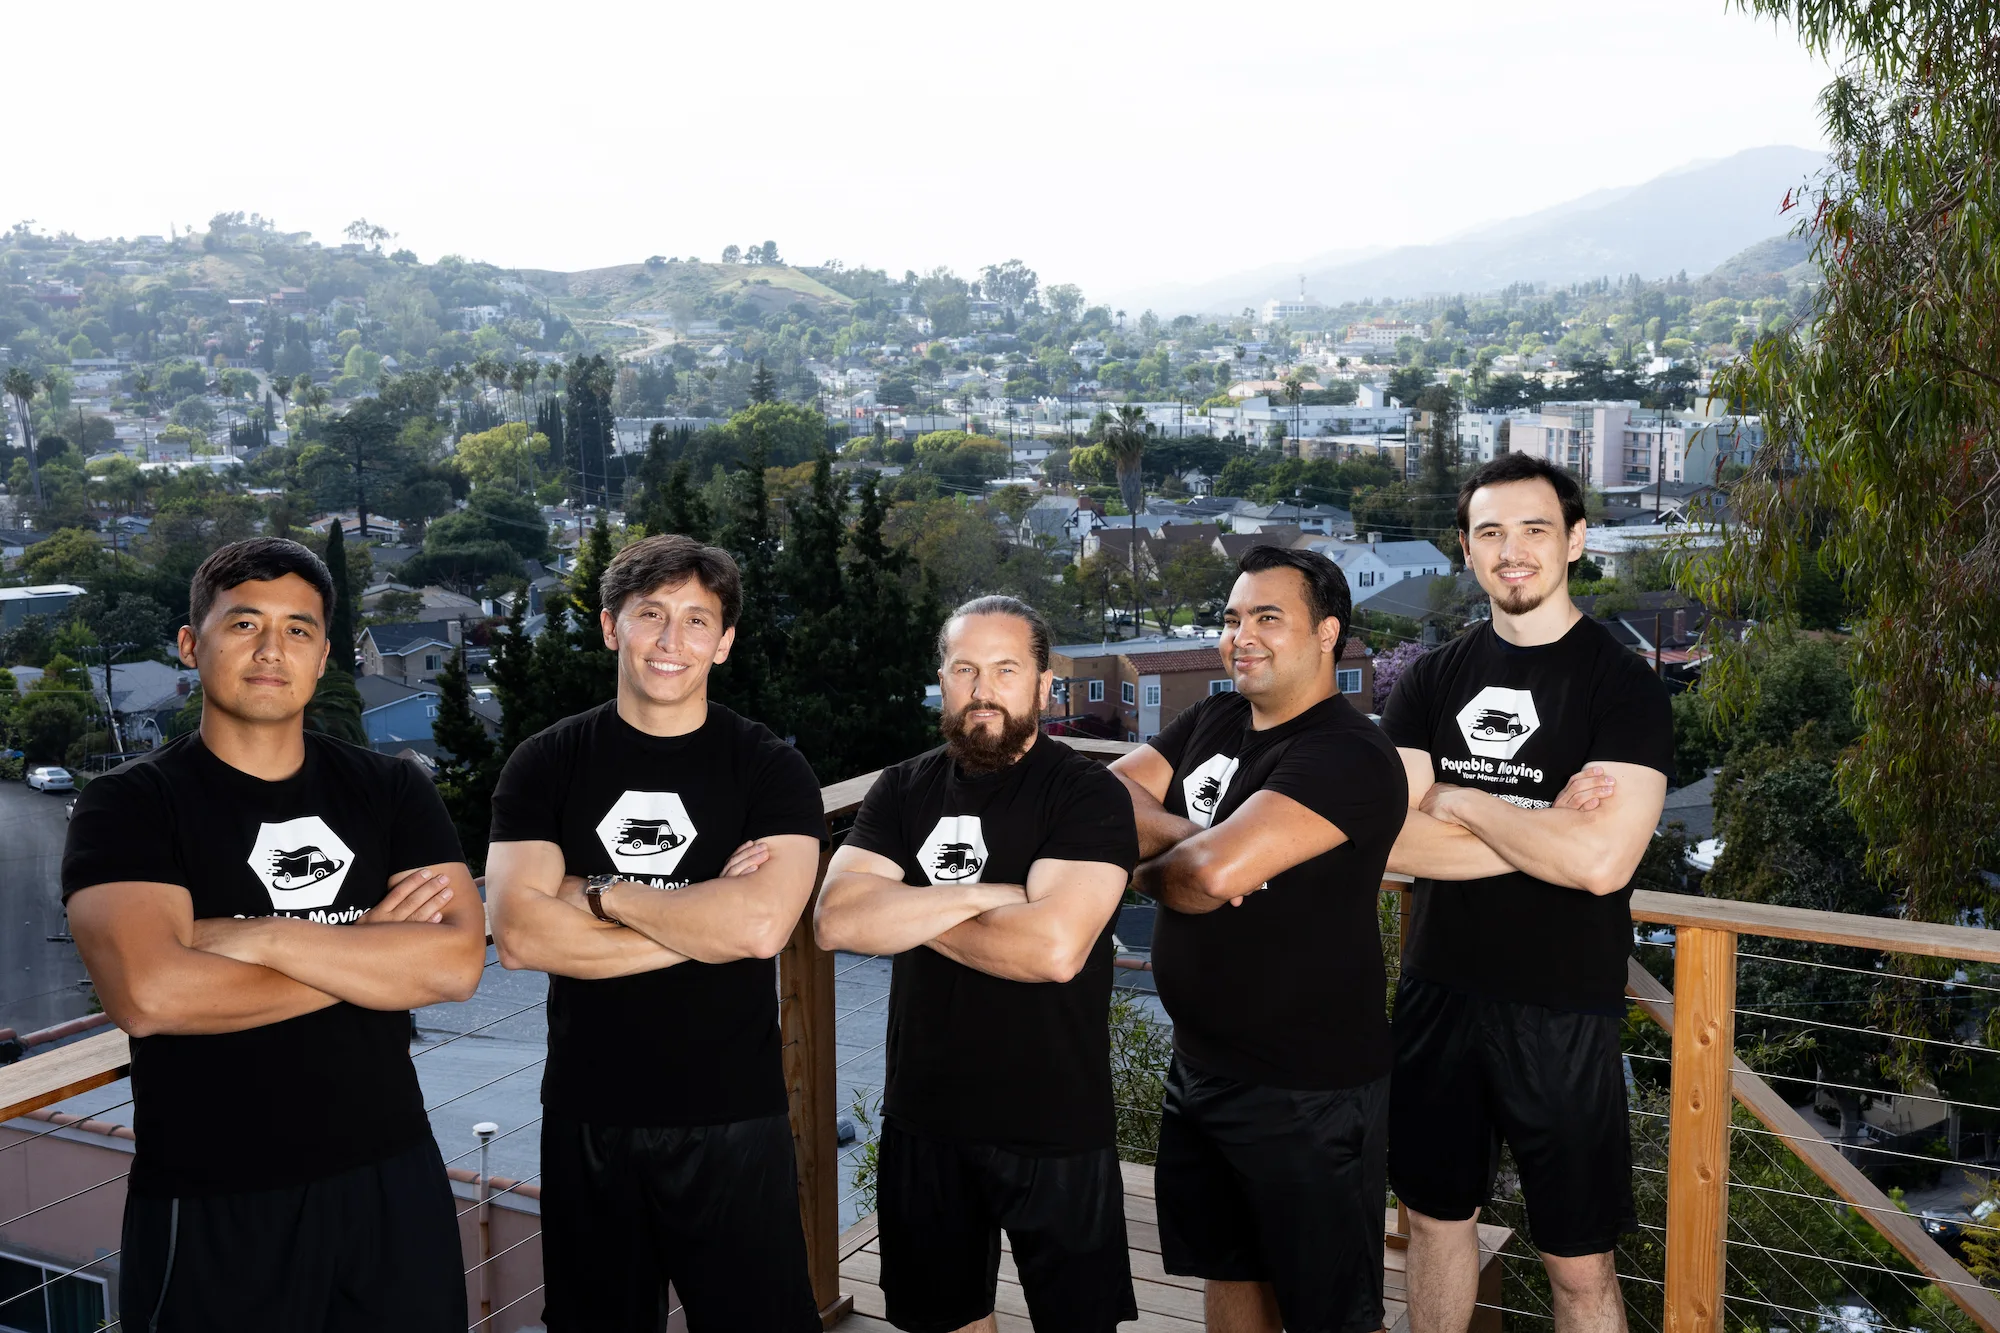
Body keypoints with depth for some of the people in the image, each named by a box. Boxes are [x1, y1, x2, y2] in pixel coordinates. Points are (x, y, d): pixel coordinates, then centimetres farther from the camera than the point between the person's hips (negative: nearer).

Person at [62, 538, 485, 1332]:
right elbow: (147, 994, -23)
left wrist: (259, 938, -18)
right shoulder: (131, 806, -6)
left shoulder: (391, 791, 3)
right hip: (212, 1209, -3)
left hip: (392, 1179, 3)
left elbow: (456, 963, -12)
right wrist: (370, 947, -15)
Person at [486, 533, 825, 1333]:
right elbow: (519, 933, -13)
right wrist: (702, 920, -15)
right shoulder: (547, 765, 0)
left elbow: (761, 925, -20)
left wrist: (599, 894, -12)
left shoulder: (771, 770, -4)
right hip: (588, 1118, 2)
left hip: (733, 1120, -1)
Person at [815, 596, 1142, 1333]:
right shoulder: (903, 789, 3)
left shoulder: (1089, 794, -12)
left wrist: (906, 914, -12)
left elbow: (1053, 946, -25)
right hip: (924, 1118, 4)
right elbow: (836, 920, -11)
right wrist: (983, 894, -19)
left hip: (1056, 1127, -4)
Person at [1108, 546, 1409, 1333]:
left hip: (1309, 1092, -8)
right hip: (1202, 1064, 8)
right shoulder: (1212, 722, 5)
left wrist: (1149, 871, -11)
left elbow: (1217, 870, -32)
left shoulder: (1348, 758, -22)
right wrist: (1185, 838, -21)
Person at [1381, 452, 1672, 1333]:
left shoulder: (1622, 687, -9)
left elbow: (1601, 862, -23)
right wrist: (1544, 827, -16)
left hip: (1562, 1012, -4)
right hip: (1438, 994, 4)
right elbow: (1392, 841, -9)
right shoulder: (1432, 681, 3)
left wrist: (1458, 802, -12)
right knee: (1436, 1218, 18)